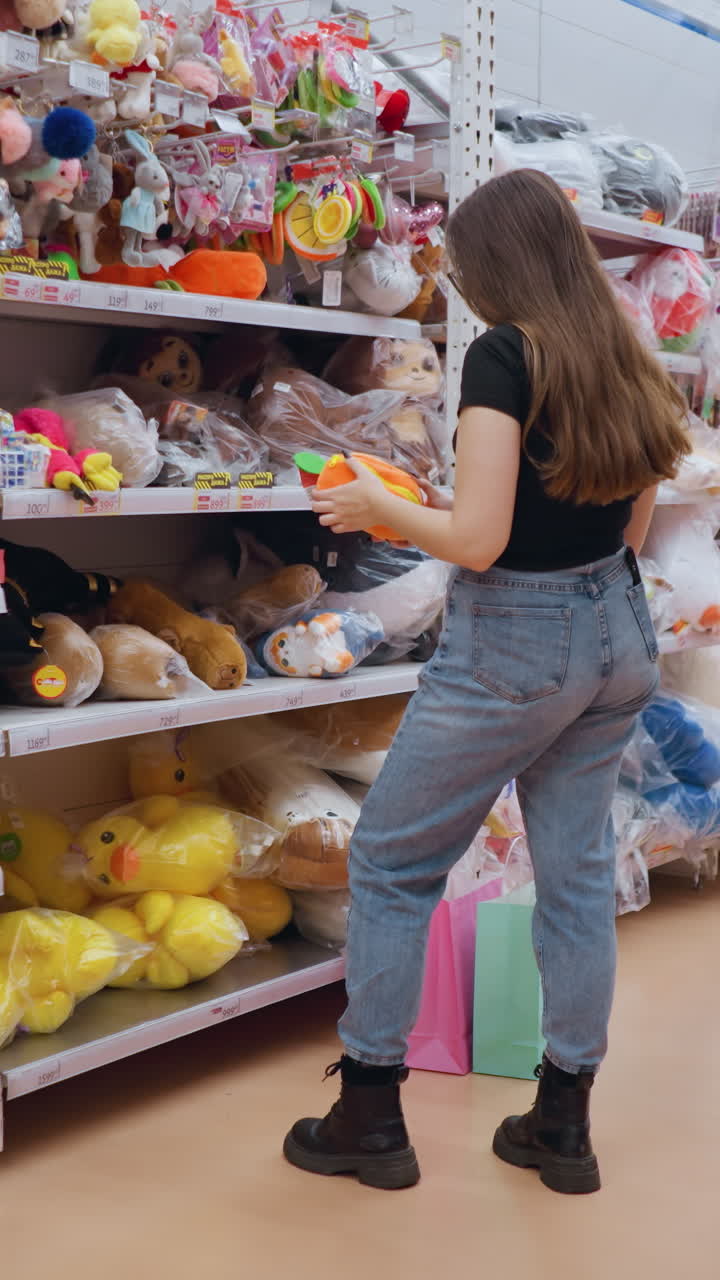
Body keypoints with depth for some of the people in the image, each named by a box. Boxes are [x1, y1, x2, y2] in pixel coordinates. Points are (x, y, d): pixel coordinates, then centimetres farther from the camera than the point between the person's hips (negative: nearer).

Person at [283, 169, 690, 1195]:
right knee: (579, 869, 13)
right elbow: (632, 531, 13)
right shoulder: (625, 364, 7)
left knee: (392, 862, 7)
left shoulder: (504, 355, -15)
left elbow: (477, 539, -20)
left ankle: (371, 1113, 15)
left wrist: (375, 506, -5)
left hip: (515, 642, -8)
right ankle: (564, 1122, 22)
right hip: (616, 634, 8)